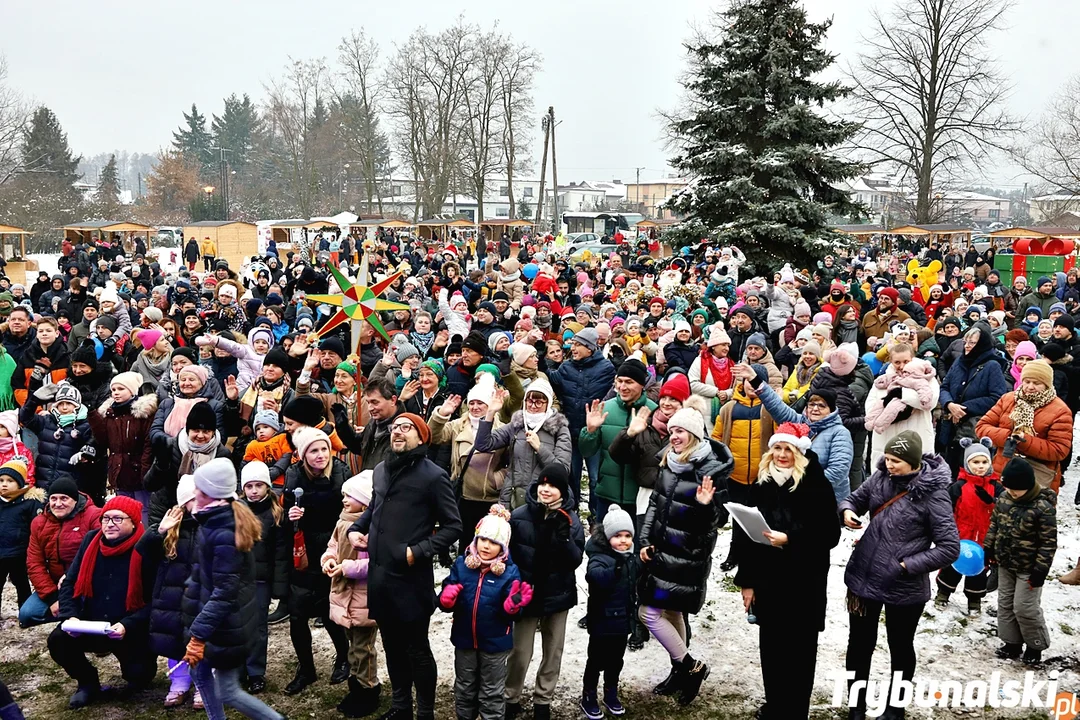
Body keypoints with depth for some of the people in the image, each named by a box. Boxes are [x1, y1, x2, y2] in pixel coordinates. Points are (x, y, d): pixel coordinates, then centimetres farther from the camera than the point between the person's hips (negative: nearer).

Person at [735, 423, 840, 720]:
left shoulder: (817, 485, -9)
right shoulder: (761, 484, 4)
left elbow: (830, 535, -12)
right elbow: (747, 535, 6)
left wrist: (790, 539, -22)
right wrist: (746, 581, 4)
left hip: (804, 583, -4)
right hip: (767, 579, 4)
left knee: (798, 650, 5)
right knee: (770, 646, 12)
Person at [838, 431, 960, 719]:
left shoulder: (932, 494, -18)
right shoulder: (880, 477, -4)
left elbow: (950, 548, -17)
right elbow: (856, 498, 13)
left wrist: (908, 565, -18)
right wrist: (847, 510, -10)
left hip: (904, 588, -4)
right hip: (864, 577, 4)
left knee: (900, 648, 17)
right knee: (859, 644, 16)